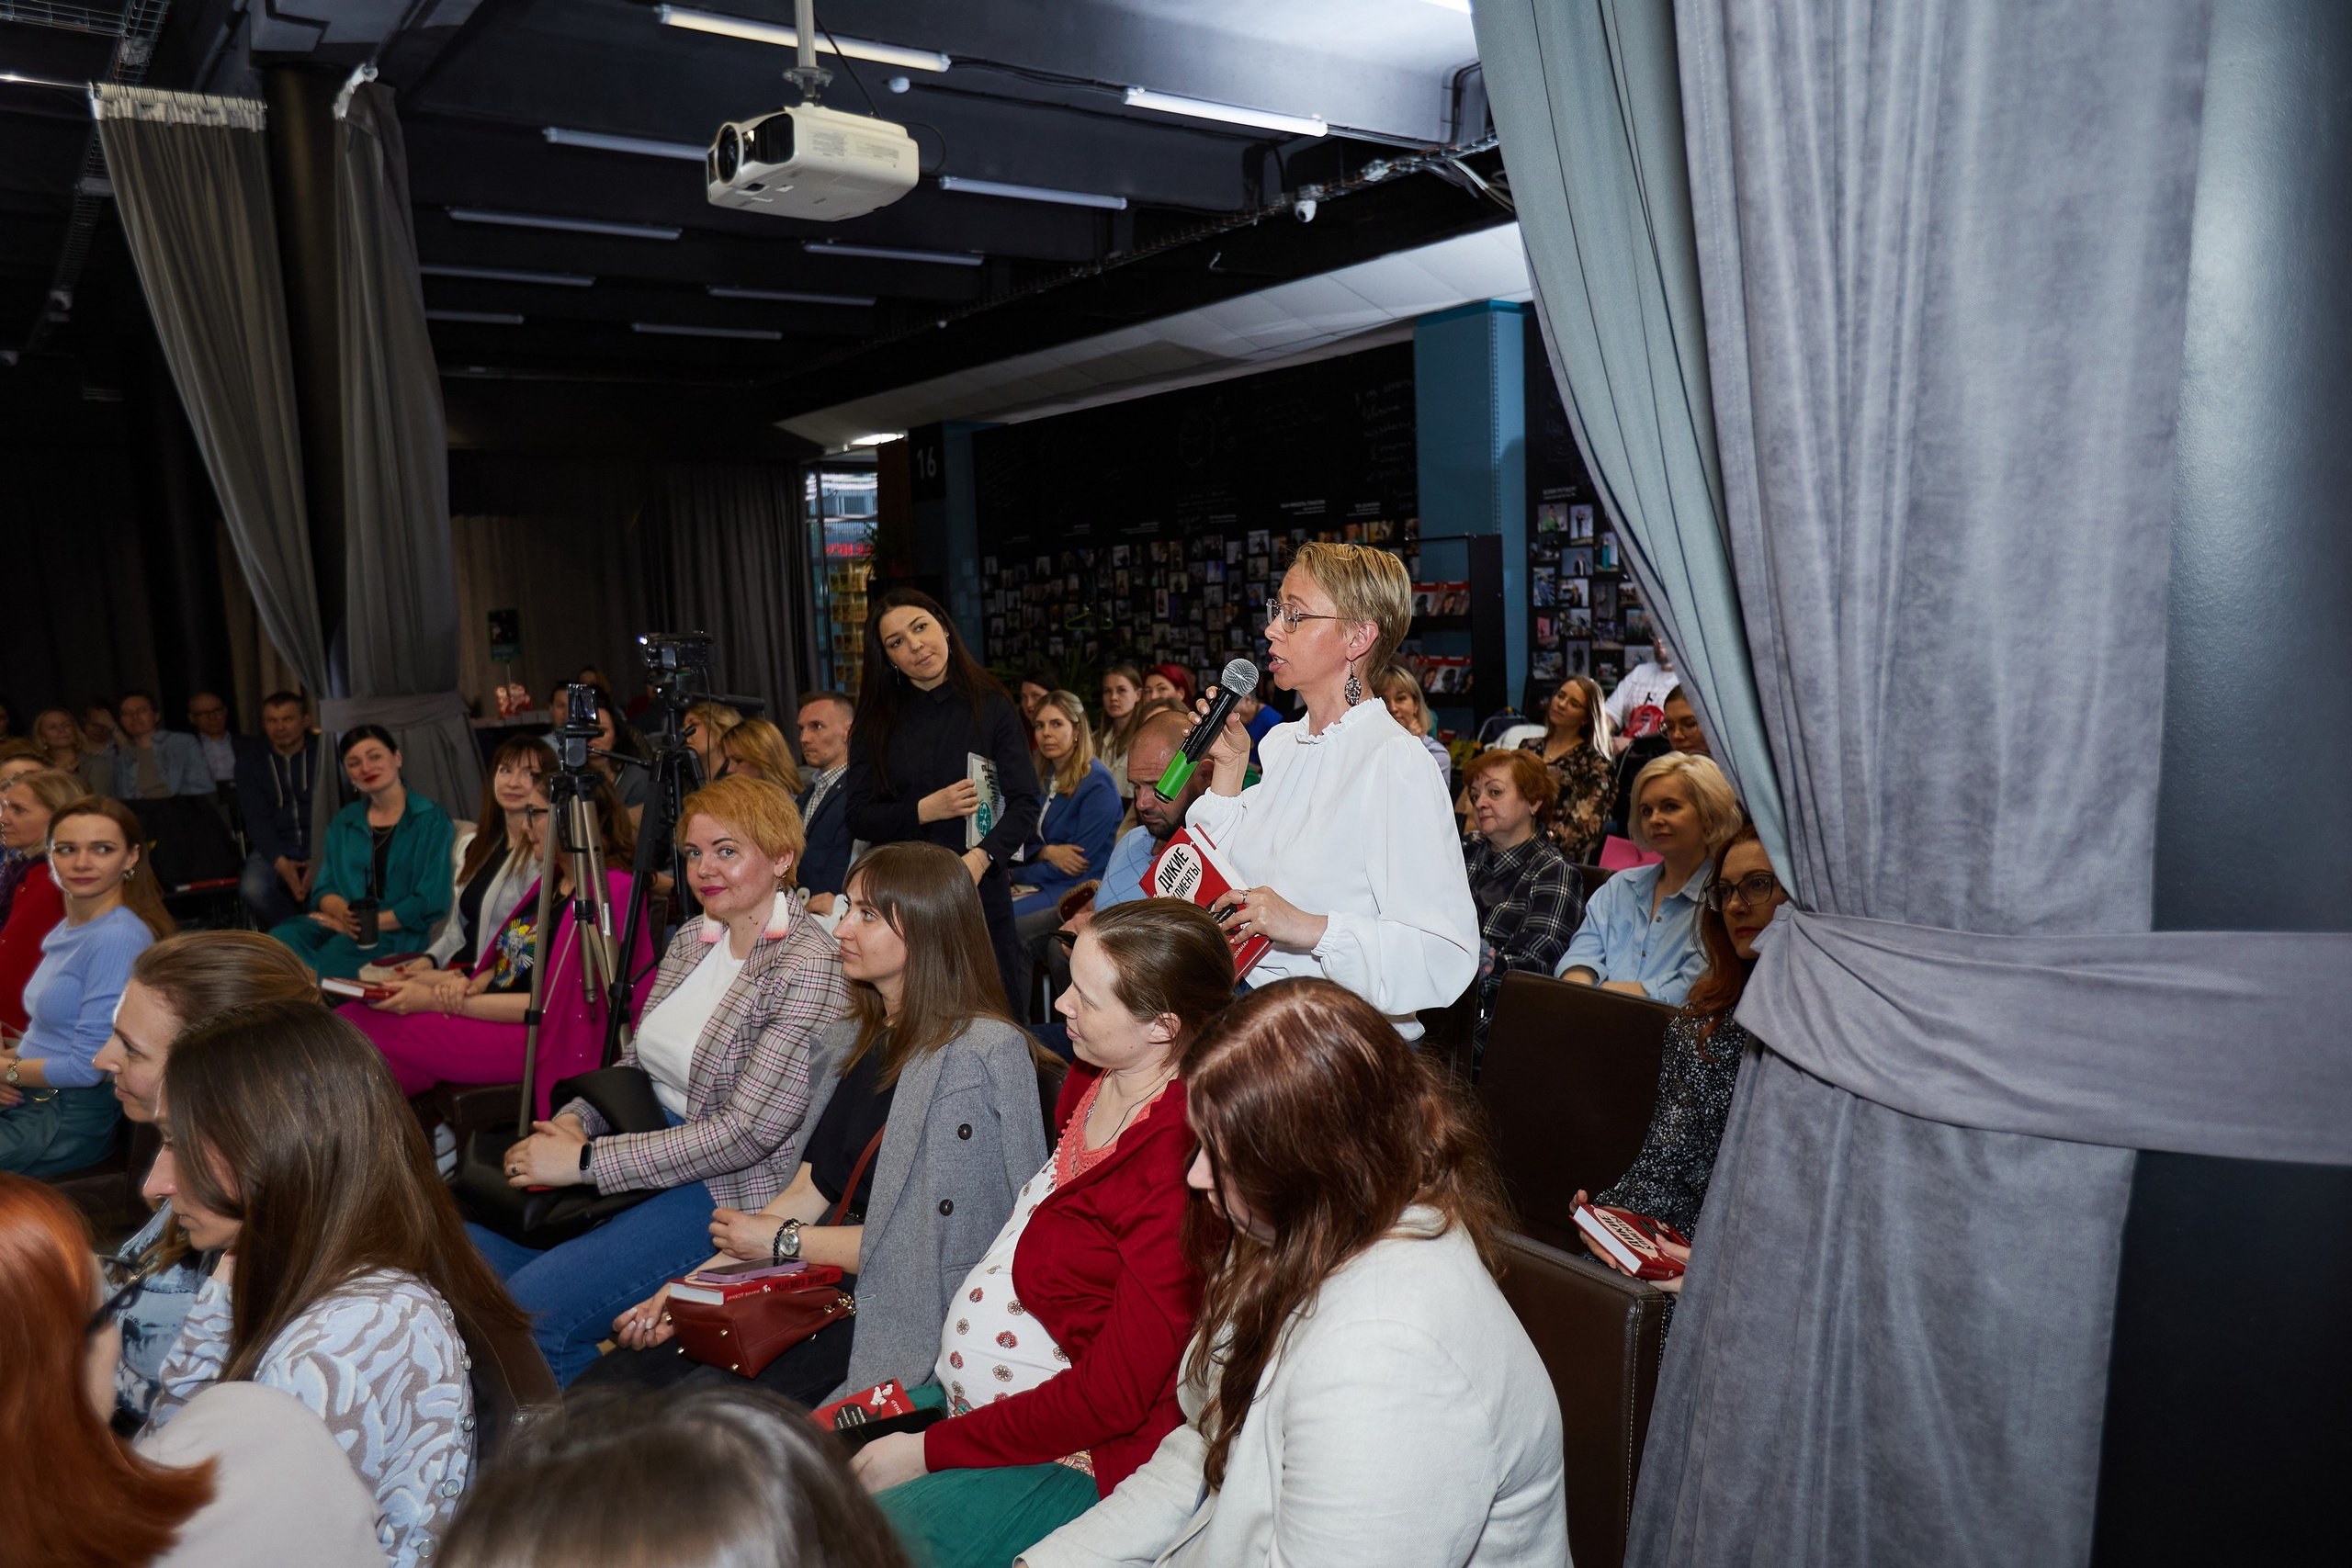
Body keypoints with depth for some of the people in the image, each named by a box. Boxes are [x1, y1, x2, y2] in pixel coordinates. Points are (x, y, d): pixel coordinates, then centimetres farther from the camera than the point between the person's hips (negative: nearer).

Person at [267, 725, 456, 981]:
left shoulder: (432, 821, 3)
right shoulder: (342, 823, 21)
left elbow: (431, 903, -5)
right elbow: (324, 889, 15)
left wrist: (366, 924, -12)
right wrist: (344, 914, -10)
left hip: (397, 936, -5)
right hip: (339, 926, 5)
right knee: (280, 938, -29)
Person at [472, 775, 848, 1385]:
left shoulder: (810, 968, -18)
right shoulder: (691, 940, 10)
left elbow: (748, 1130, -23)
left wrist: (585, 1161, -20)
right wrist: (571, 1122, -4)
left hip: (728, 1191, -9)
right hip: (645, 1147, 9)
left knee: (529, 1311, -22)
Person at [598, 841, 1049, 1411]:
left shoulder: (985, 1054, -14)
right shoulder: (855, 1039, 13)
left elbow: (935, 1240, -15)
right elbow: (808, 1191, 11)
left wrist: (783, 1240, -7)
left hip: (901, 1311, -7)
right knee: (625, 1372, -8)